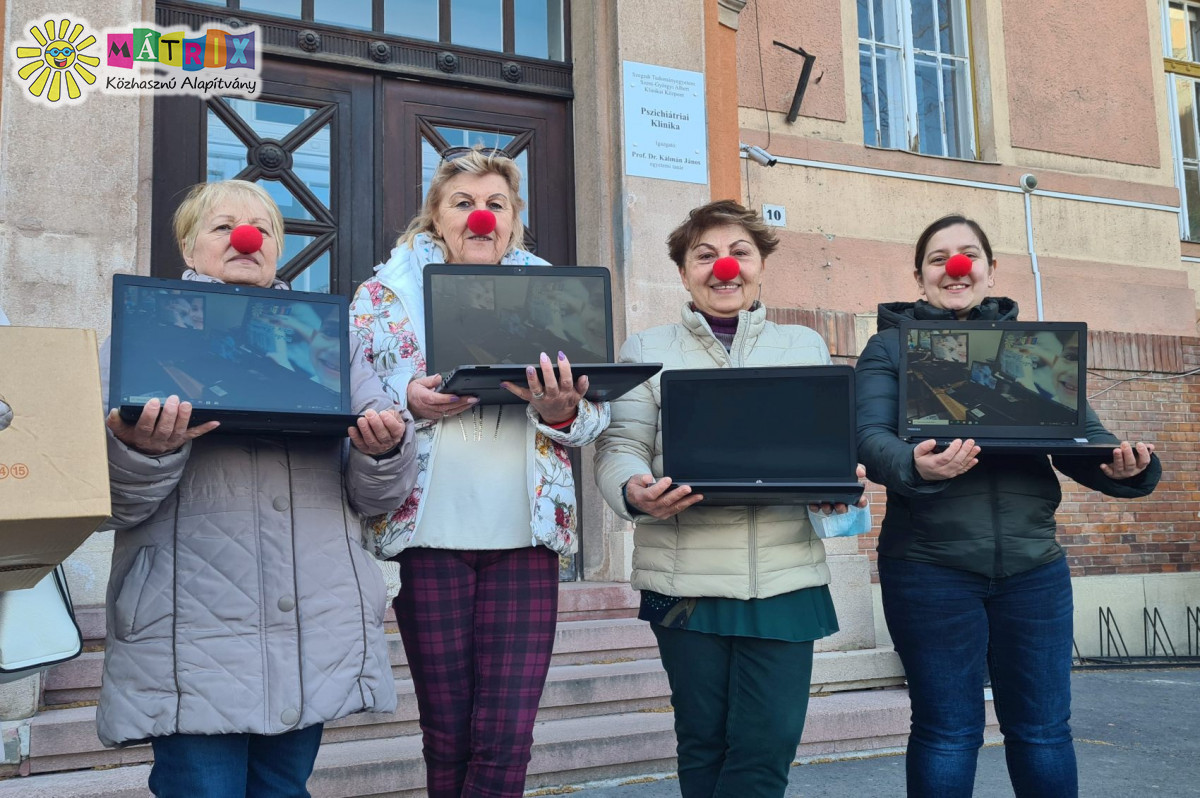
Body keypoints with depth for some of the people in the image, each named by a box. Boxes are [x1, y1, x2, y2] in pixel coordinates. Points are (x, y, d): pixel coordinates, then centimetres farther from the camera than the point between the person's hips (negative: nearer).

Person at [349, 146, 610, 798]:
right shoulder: (389, 291, 8)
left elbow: (593, 418, 9)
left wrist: (562, 412, -13)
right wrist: (407, 400, -16)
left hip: (525, 533, 1)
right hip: (428, 530, -1)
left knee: (507, 736, -1)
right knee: (447, 733, 8)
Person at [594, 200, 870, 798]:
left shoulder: (806, 346, 15)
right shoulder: (647, 350, 10)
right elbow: (619, 445, 1)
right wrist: (635, 491, -21)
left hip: (786, 575, 1)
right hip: (685, 575, -1)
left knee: (768, 746, -3)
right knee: (703, 742, 7)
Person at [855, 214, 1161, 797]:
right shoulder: (890, 347, 5)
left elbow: (1081, 433, 7)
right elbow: (870, 437, -10)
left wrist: (1125, 466, -15)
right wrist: (915, 465, -32)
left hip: (1033, 565, 3)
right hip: (930, 565, -3)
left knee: (1043, 728, 9)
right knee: (947, 731, 3)